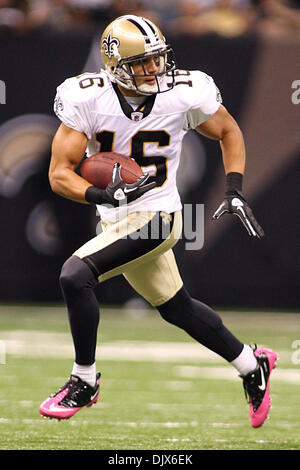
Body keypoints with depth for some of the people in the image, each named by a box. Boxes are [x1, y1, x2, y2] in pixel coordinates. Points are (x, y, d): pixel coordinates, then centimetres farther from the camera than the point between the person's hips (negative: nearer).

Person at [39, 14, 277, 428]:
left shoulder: (185, 94, -15)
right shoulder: (88, 99, -12)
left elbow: (229, 132, 6)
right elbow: (60, 174, -13)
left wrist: (235, 193, -3)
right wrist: (103, 195, -31)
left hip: (153, 218, -5)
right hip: (118, 220, 5)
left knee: (75, 276, -22)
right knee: (177, 308, 20)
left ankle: (84, 382, -5)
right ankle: (251, 365, 42)